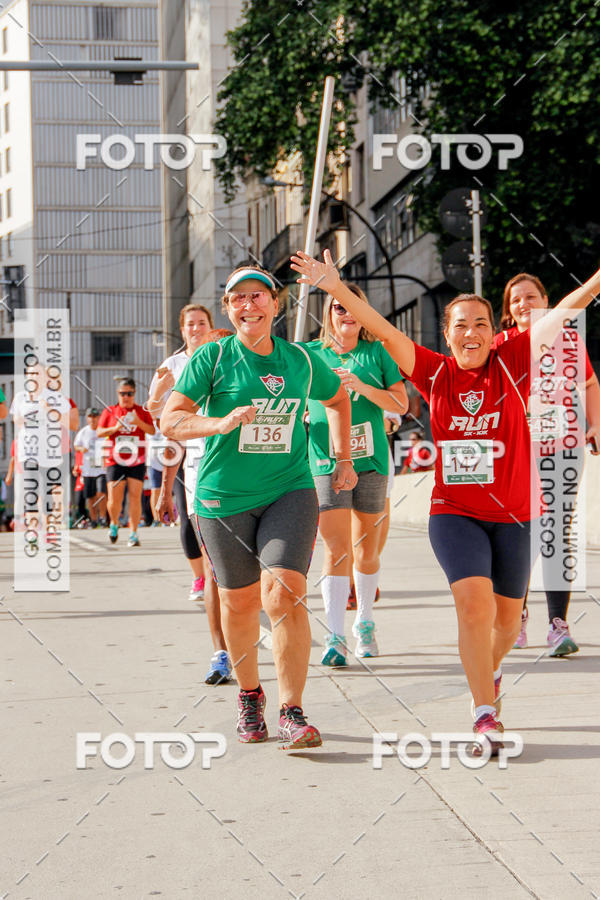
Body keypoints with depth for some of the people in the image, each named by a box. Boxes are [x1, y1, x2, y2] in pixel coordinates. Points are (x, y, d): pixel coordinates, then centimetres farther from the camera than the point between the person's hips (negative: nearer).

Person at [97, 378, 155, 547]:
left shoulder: (142, 411, 7)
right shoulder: (109, 411, 7)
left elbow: (152, 431, 0)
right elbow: (99, 432, 3)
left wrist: (138, 422, -17)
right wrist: (115, 428, -13)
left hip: (137, 461, 0)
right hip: (115, 461, 0)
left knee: (135, 497, -6)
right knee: (114, 500, -4)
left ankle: (133, 534, -2)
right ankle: (114, 524, 25)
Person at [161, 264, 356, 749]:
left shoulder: (301, 360, 5)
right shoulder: (213, 357, -3)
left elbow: (339, 398, 26)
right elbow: (170, 421, -8)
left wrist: (344, 459, 20)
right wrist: (220, 423, -25)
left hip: (291, 491, 0)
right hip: (224, 497, 0)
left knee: (284, 593, -18)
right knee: (239, 601, 11)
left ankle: (292, 712, -13)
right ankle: (249, 695, 35)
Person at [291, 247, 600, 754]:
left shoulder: (513, 363, -4)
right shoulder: (435, 373, -2)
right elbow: (384, 331, -9)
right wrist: (337, 289, -19)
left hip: (515, 514, 1)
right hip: (454, 512, -1)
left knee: (508, 616, 14)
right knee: (474, 603, -20)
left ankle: (490, 671, 47)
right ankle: (487, 714, -9)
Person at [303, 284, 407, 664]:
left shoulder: (377, 352, 6)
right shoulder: (310, 354, 7)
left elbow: (401, 404, 3)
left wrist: (362, 387, -11)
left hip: (371, 460, 1)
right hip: (326, 462, -1)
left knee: (366, 548, 9)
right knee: (337, 549, -10)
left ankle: (365, 623, 27)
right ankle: (335, 637, -10)